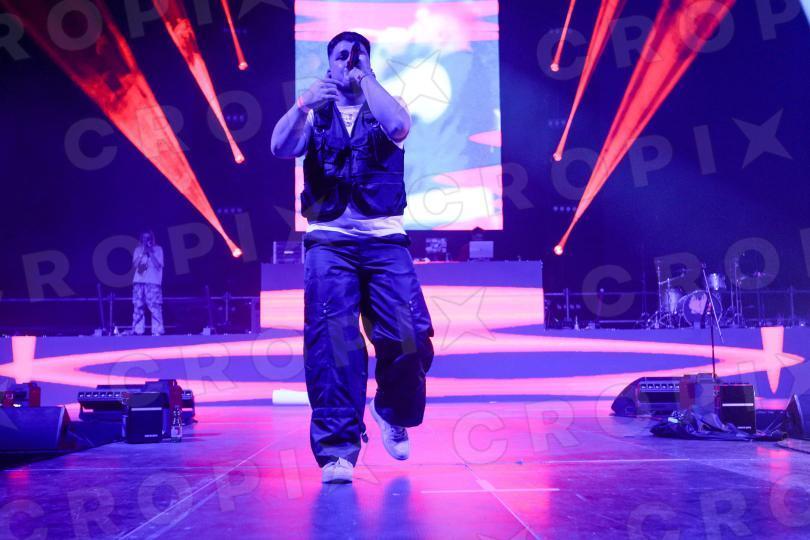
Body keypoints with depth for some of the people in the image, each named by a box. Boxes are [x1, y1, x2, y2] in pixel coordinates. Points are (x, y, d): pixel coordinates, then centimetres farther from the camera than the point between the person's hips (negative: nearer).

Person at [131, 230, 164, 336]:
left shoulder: (158, 249, 8)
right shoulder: (138, 250, 16)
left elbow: (158, 265, -3)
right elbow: (134, 266, 5)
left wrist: (150, 253, -6)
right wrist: (142, 253, -2)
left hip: (153, 282, -3)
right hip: (138, 282, 3)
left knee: (155, 308, -11)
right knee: (137, 308, -1)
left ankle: (157, 332, -11)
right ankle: (137, 332, 2)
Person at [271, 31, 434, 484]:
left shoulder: (384, 107, 14)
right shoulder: (314, 114, 14)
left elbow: (398, 126, -11)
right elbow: (281, 147, -5)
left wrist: (366, 77, -2)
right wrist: (303, 106, -22)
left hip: (385, 241, 0)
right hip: (329, 242, 0)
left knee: (409, 338, -8)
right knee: (332, 343, -9)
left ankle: (393, 414, 21)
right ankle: (337, 448, -2)